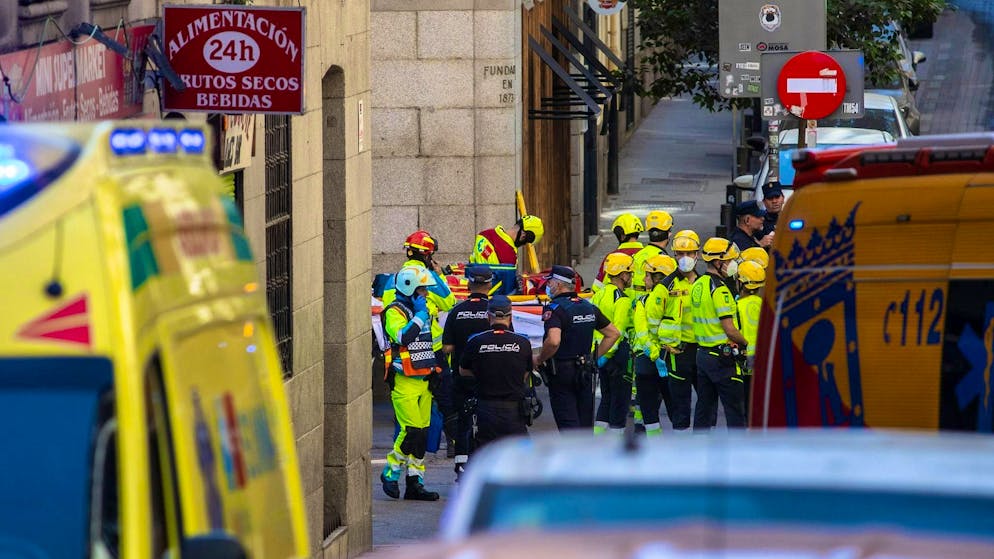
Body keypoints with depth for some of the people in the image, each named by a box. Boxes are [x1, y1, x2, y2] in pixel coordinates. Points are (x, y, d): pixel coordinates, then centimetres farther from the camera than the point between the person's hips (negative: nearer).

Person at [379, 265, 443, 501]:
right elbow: (402, 336, -28)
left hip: (423, 381, 8)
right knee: (411, 430, -16)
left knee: (422, 434, 5)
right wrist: (419, 316, -21)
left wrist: (434, 368, 24)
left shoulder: (422, 309, 17)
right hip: (404, 382, -8)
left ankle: (415, 483, 9)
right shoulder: (395, 312, -10)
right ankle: (390, 473, 0)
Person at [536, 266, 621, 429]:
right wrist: (595, 357, 14)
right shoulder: (589, 307, 8)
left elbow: (553, 341, -31)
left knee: (568, 424, -7)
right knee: (585, 424, 12)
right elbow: (614, 334, 13)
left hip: (560, 373, -7)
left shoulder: (554, 309, -15)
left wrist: (539, 360, -15)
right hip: (586, 373, 7)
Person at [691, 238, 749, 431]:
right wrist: (745, 344, -2)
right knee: (735, 408, -4)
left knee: (704, 406, 12)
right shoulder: (719, 289, -17)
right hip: (722, 356, -9)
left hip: (702, 354, 9)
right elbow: (729, 329, -19)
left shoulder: (698, 285, 11)